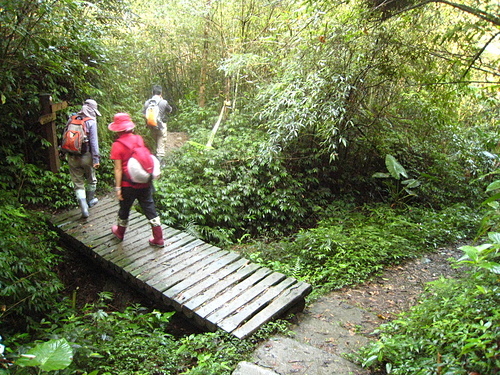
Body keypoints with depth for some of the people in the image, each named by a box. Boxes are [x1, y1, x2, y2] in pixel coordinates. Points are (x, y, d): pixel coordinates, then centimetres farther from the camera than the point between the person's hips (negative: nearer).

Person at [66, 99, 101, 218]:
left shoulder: (71, 120, 5)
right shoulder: (91, 122, -9)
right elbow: (94, 142, -13)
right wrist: (96, 159, -12)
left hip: (72, 158, 3)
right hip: (86, 156, -3)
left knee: (78, 184, 7)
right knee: (91, 179, 21)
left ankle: (84, 209, 1)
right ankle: (91, 200, 39)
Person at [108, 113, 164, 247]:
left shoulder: (117, 145, -14)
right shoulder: (139, 139, -2)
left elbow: (118, 169, -14)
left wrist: (118, 188, -8)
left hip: (128, 185, -3)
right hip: (144, 182, 3)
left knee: (124, 209, 18)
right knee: (149, 208, 10)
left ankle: (120, 233, 42)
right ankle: (159, 239, 13)